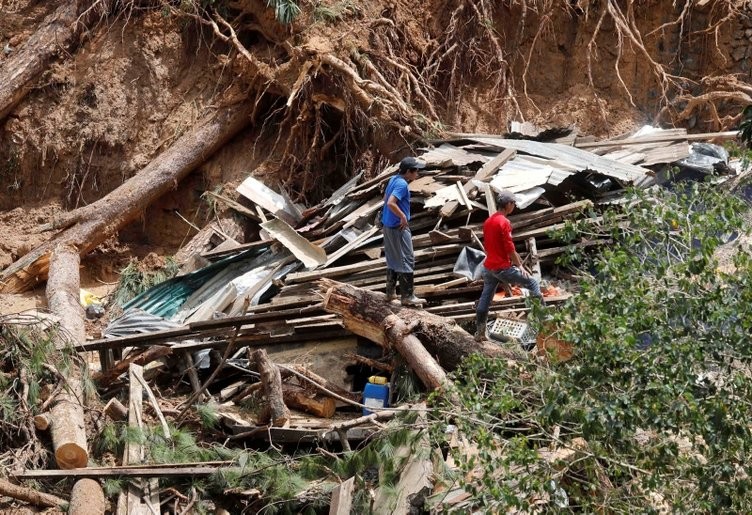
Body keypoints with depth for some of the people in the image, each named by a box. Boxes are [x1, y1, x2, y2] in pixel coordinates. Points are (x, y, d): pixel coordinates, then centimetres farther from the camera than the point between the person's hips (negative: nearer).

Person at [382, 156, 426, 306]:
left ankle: (390, 293, 24)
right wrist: (403, 217, -20)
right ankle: (407, 296, -1)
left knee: (392, 259, 17)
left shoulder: (394, 179, 8)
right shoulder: (402, 184, -20)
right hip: (399, 228, -9)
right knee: (406, 261, -3)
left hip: (388, 226, 9)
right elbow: (390, 203, -30)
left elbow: (385, 198, 20)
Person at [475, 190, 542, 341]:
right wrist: (519, 265, -8)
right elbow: (510, 248, -17)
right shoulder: (504, 222, -16)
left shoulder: (488, 221, 10)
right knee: (533, 283, 2)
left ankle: (479, 332, 15)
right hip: (503, 268, -9)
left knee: (485, 299, 12)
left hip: (488, 266, 9)